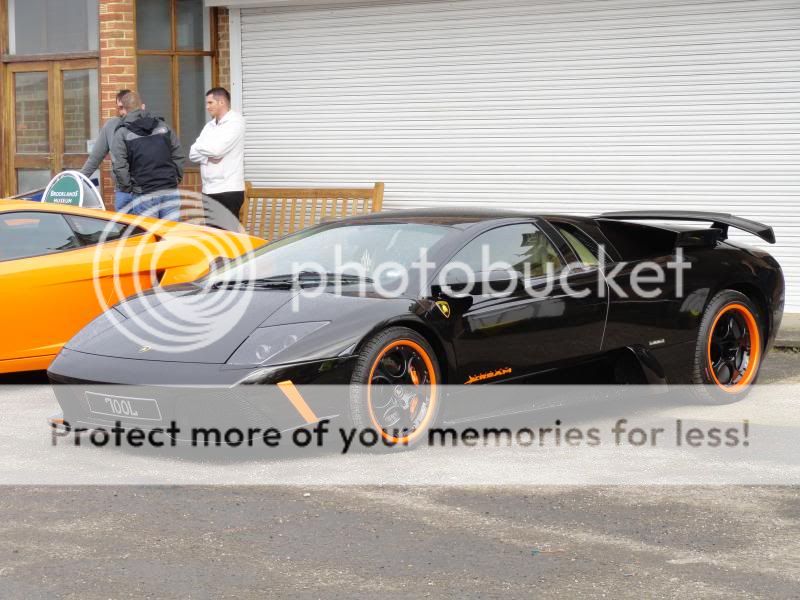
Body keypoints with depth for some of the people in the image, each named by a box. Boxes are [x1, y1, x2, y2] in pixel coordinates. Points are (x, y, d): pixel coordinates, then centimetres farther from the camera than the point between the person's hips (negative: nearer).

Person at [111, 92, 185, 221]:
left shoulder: (122, 134, -1)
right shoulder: (163, 126, 12)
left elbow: (119, 166, -8)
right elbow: (178, 156, 12)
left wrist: (128, 188, 2)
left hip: (144, 195, -4)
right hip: (170, 191, 4)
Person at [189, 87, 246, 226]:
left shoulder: (235, 122, -7)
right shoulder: (209, 126, 16)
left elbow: (216, 149, -19)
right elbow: (193, 153, 9)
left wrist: (201, 147, 0)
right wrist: (208, 158, -9)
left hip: (228, 190, -8)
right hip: (209, 190, 8)